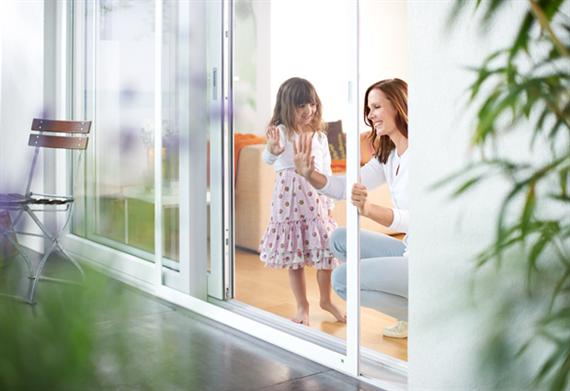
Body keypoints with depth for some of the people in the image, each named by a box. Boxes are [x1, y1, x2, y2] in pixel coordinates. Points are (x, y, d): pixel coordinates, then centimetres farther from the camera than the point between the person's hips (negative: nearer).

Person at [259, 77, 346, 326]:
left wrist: (330, 204, 11)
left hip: (317, 200, 4)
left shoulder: (320, 136, 9)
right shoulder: (282, 132, -6)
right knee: (294, 257, 5)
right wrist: (272, 147, -48)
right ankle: (302, 307, 19)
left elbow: (326, 170, 14)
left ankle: (326, 300, 28)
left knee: (327, 250, 4)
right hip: (290, 199, -4)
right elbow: (269, 159, -25)